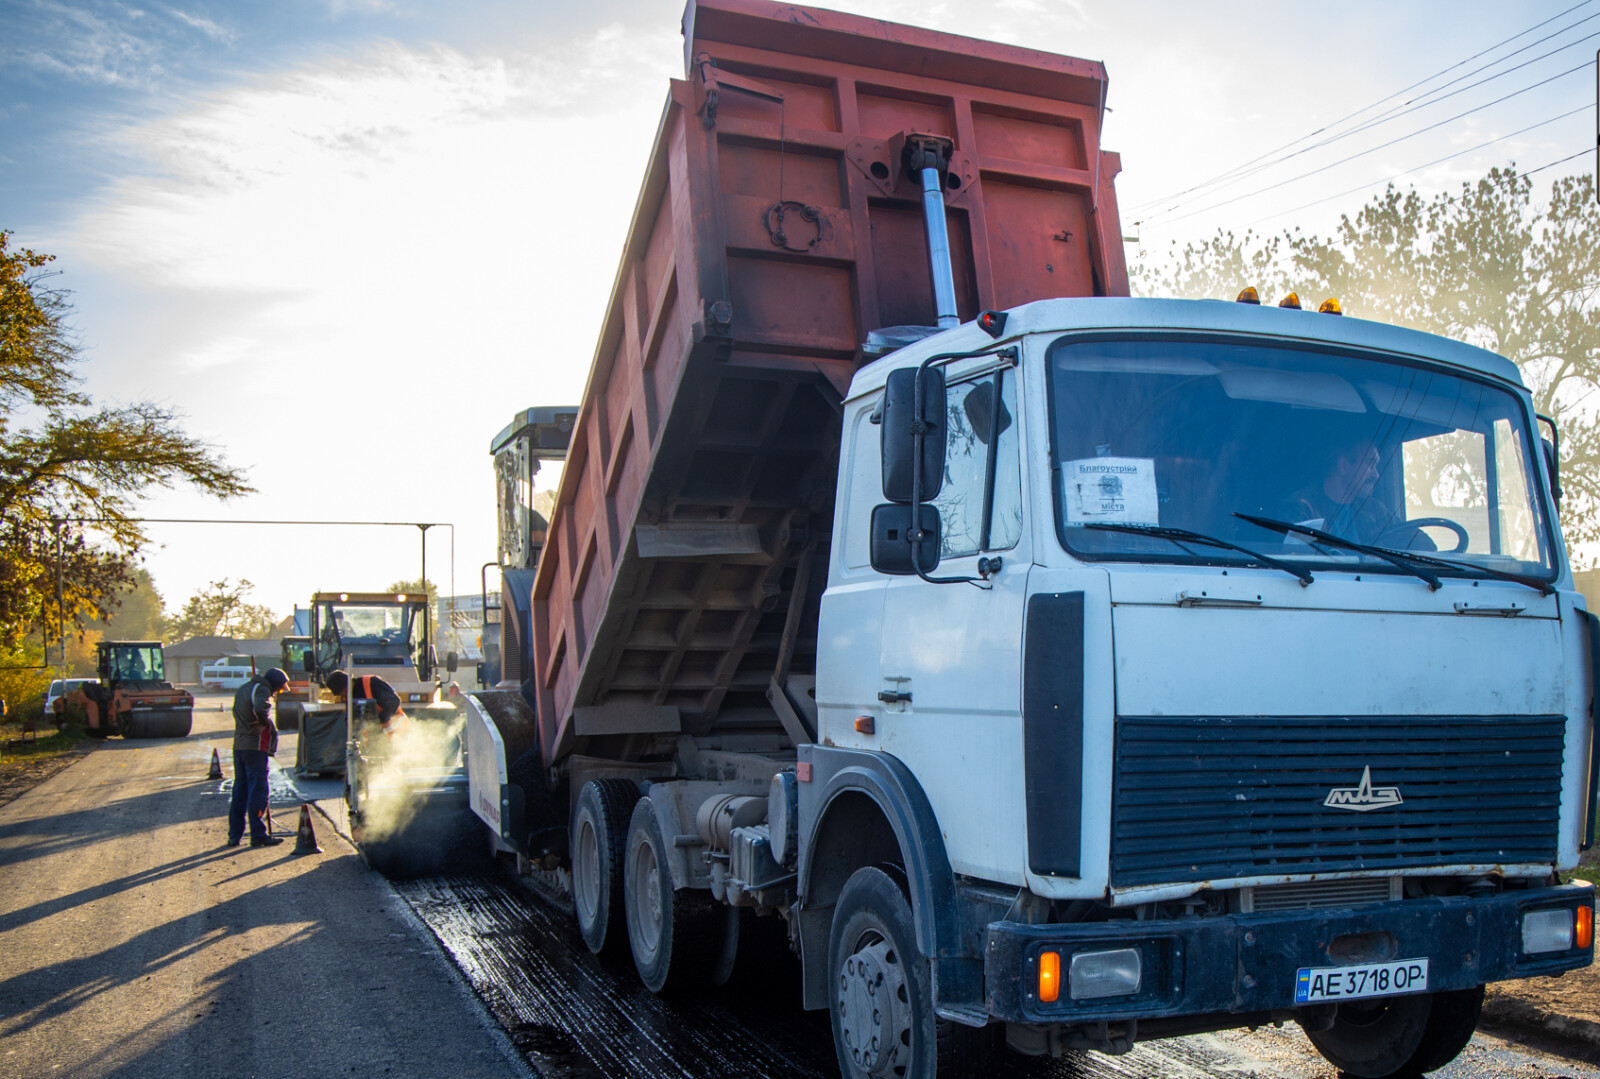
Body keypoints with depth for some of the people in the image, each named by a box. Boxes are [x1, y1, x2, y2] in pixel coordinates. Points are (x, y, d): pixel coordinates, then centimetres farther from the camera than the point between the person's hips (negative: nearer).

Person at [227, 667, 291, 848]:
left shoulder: (242, 689, 19)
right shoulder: (262, 690, -11)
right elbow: (260, 709, -30)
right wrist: (268, 724, -12)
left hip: (239, 745, 8)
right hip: (255, 746, -8)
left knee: (239, 791, 13)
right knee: (257, 791, -4)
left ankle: (234, 835, 15)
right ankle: (258, 835, -3)